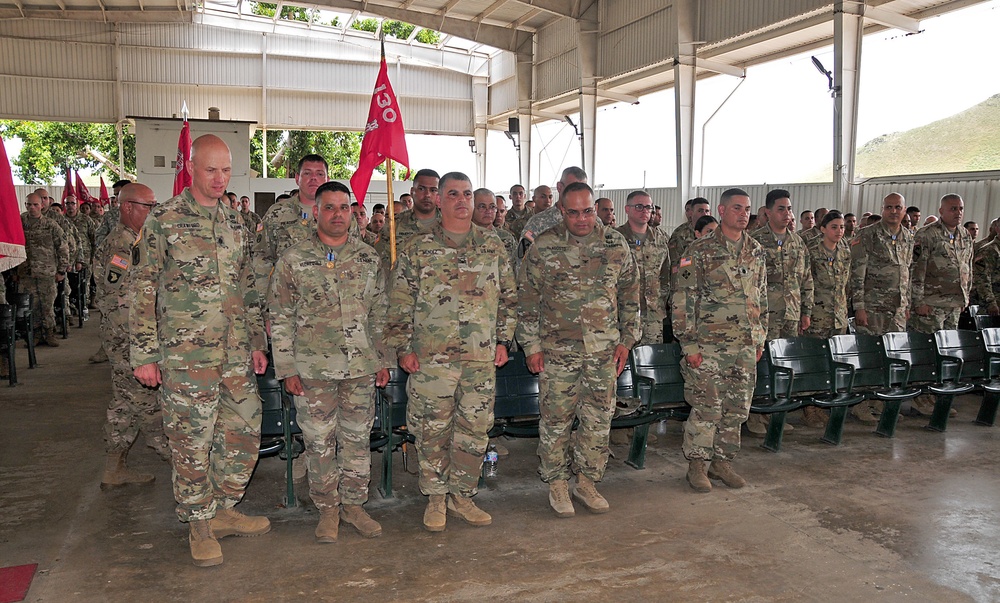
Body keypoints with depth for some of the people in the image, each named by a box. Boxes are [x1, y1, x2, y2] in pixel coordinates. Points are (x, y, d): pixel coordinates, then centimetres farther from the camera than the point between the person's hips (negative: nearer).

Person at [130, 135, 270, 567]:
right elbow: (143, 290, -6)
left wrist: (257, 341, 14)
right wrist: (143, 353, -9)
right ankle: (199, 524, 22)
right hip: (185, 352, -5)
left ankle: (224, 510, 29)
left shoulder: (235, 223, 10)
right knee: (192, 440, 4)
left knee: (245, 430, 10)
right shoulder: (164, 220, -6)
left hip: (236, 352, 6)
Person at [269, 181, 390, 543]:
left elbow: (379, 313, 12)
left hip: (361, 367, 2)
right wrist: (287, 368, -5)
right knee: (319, 441, 6)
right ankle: (327, 509, 22)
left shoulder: (369, 258, 7)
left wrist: (382, 360, 9)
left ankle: (353, 504, 24)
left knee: (357, 438, 9)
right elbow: (280, 318, -1)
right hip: (313, 368, -2)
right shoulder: (293, 259, -2)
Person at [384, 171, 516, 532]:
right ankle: (435, 498, 22)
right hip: (431, 357, -2)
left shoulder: (493, 247, 9)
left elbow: (508, 298, 14)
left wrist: (503, 341, 8)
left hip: (482, 357, 3)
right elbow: (400, 303, 2)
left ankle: (461, 496, 24)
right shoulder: (416, 248, 1)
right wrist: (402, 348, -3)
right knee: (432, 430, 5)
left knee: (475, 429, 7)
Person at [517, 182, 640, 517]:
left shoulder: (616, 244, 4)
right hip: (557, 350, -2)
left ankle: (586, 483, 24)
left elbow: (630, 294, 11)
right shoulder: (544, 247, -3)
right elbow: (527, 297, 0)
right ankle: (557, 485, 20)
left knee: (599, 420, 8)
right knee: (556, 420, 4)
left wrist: (626, 339, 7)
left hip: (604, 350, 3)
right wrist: (531, 345, -2)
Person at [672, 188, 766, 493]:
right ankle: (696, 465, 12)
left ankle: (722, 462, 24)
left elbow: (761, 297, 19)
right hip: (710, 344, -5)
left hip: (746, 344, 6)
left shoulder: (756, 251, 12)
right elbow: (683, 300, -9)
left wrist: (761, 339, 15)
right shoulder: (700, 250, -6)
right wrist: (689, 344, -13)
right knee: (706, 408, -2)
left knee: (737, 408, 10)